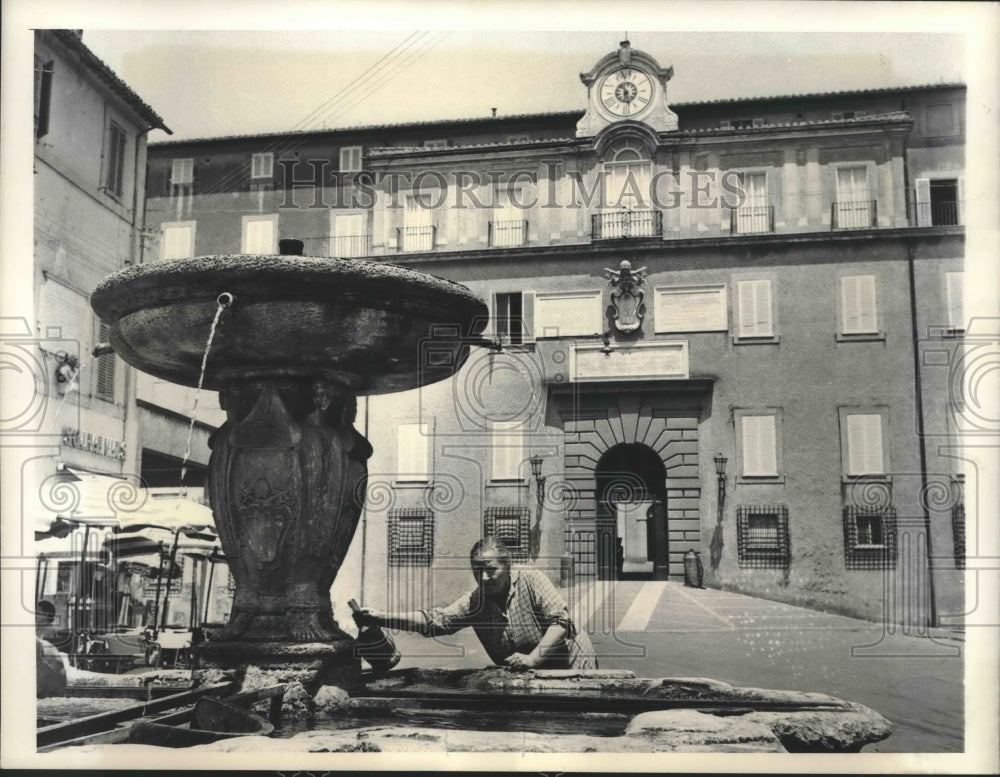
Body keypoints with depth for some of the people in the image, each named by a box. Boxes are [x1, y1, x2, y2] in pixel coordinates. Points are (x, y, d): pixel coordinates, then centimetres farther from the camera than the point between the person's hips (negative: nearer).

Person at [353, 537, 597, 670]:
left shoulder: (531, 581, -14)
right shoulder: (473, 602, -4)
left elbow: (560, 620, -20)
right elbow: (432, 620, -12)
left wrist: (532, 658, -30)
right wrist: (381, 618, -22)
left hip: (573, 665, -4)